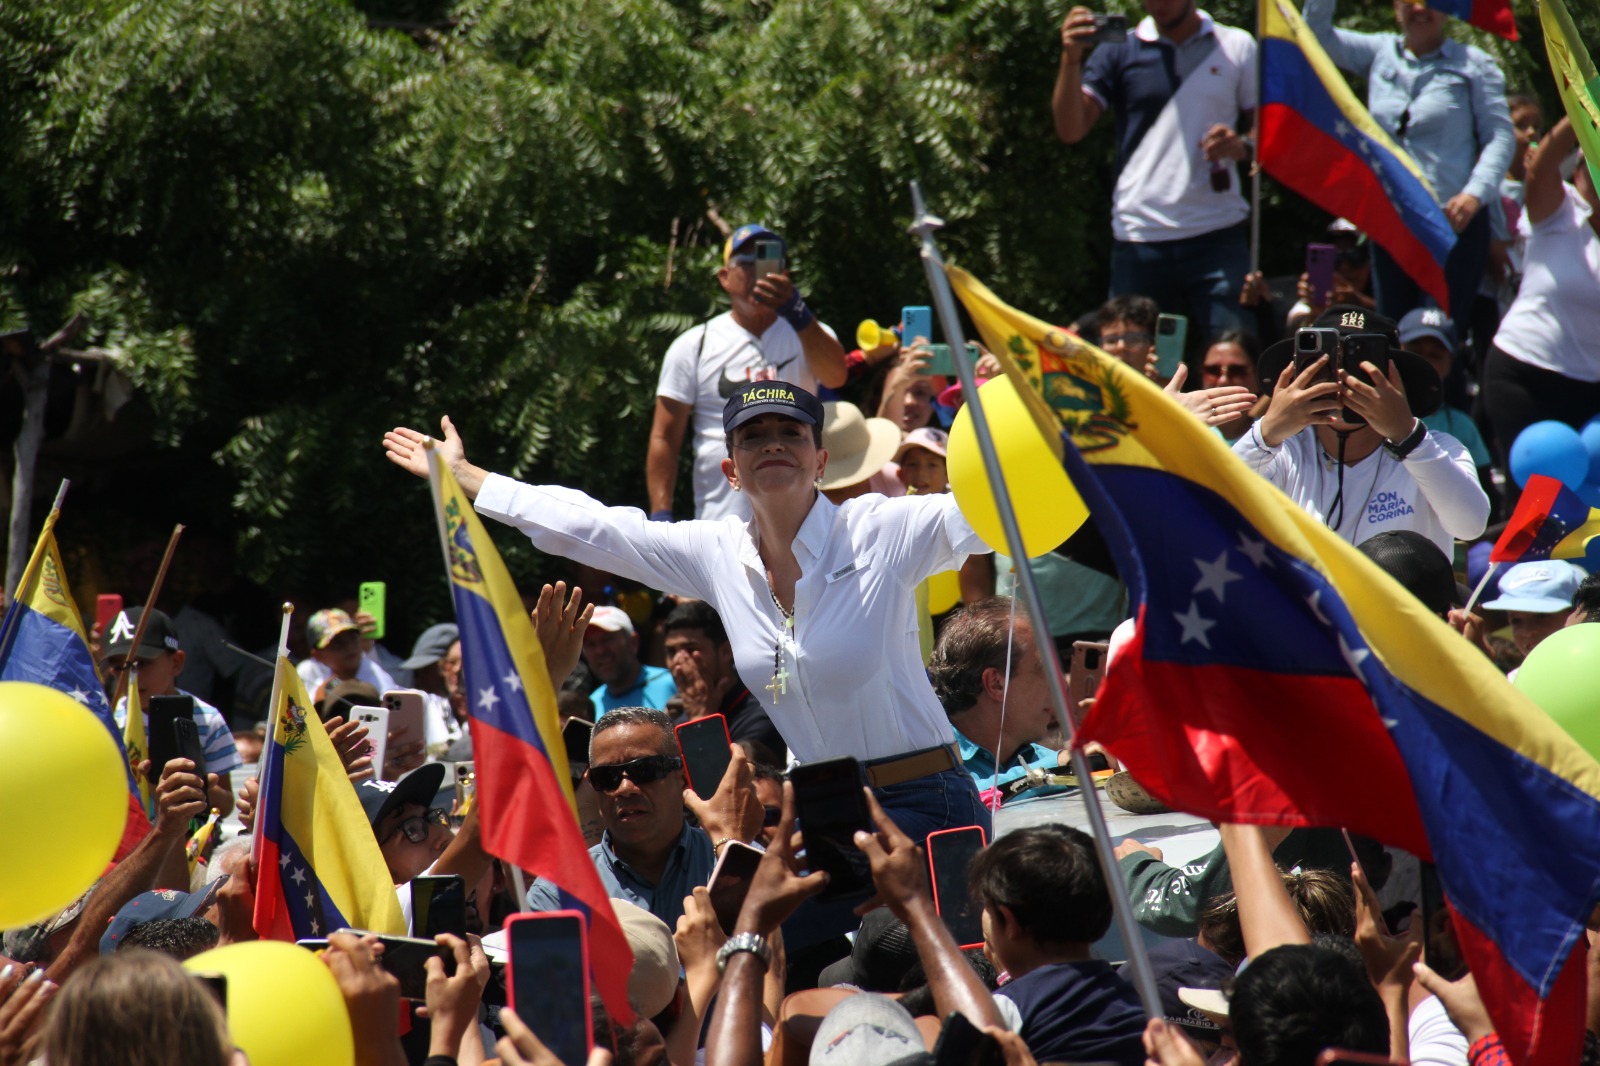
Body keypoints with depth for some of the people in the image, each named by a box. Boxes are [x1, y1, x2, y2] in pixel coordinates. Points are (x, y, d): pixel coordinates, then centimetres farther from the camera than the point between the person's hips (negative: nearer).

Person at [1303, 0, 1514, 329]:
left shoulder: (1474, 65, 1)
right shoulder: (1379, 54, 12)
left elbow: (1500, 135, -4)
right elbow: (1317, 33, 8)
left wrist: (1476, 192, -19)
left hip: (1453, 219, -4)